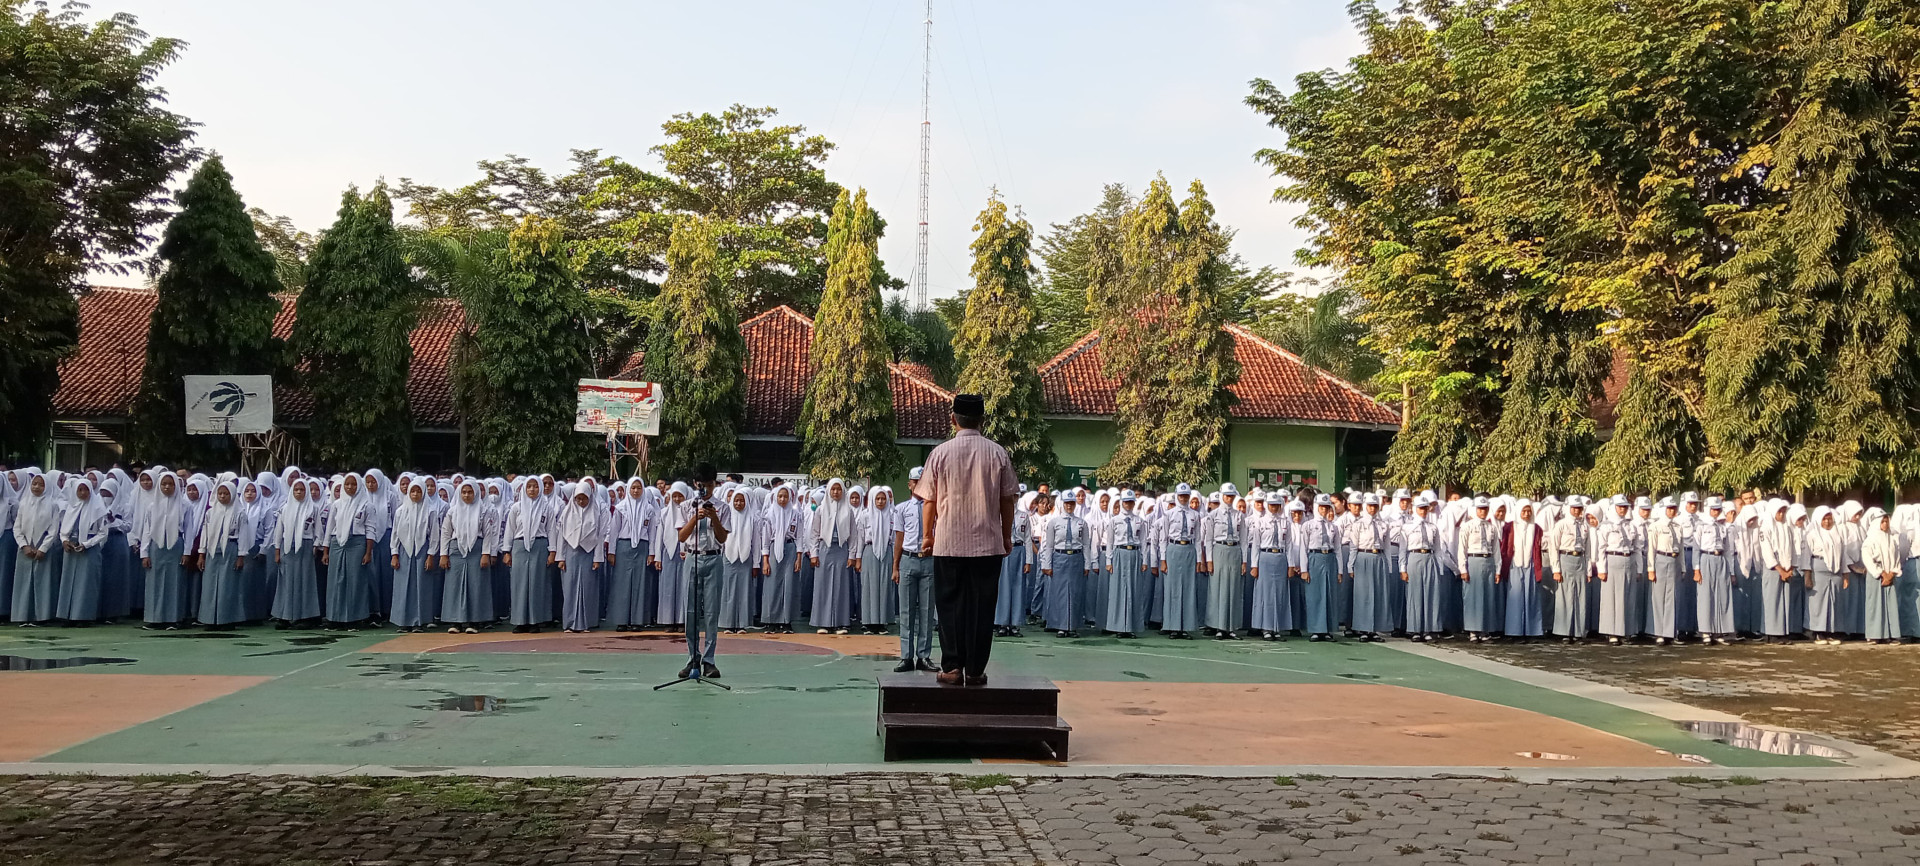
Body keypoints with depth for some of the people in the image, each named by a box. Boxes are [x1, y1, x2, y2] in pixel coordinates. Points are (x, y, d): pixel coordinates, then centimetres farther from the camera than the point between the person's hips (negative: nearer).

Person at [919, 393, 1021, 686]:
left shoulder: (941, 453, -3)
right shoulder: (997, 453, -1)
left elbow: (930, 500, 1)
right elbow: (1008, 500, 3)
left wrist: (927, 535, 14)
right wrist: (1006, 537, 14)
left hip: (948, 543, 0)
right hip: (988, 543, 0)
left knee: (950, 605, 7)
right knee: (981, 607, 5)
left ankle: (952, 668, 4)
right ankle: (975, 670, 6)